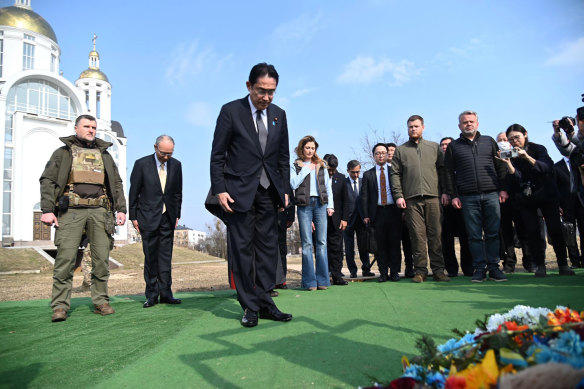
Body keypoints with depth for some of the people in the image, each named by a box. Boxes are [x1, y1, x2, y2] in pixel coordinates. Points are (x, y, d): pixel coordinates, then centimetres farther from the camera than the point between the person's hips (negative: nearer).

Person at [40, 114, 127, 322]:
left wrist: (121, 209, 8)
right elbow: (47, 181, 5)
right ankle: (60, 305, -1)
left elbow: (117, 184, 19)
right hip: (71, 211, -2)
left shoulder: (104, 154, 21)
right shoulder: (63, 153, 12)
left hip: (99, 211, 3)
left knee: (102, 259, 1)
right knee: (65, 258, -8)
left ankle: (100, 301, 10)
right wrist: (47, 210, -8)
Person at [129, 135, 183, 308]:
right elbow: (134, 192, -1)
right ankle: (152, 295, 11)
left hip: (168, 218, 3)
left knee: (166, 257, 4)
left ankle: (165, 293, 10)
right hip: (148, 217, -2)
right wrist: (133, 216, -2)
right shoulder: (142, 164, -3)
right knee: (150, 257, 2)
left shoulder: (176, 165, 5)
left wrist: (177, 214, 7)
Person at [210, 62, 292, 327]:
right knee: (242, 249, 1)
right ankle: (250, 307, 10)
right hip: (239, 191, -4)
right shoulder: (231, 111, -2)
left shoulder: (279, 114, 11)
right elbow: (217, 155, -3)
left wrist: (285, 189, 8)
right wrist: (219, 190, -10)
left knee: (268, 247, 4)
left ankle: (265, 303, 13)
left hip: (269, 191, 4)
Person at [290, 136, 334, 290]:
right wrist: (305, 170, -3)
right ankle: (310, 281, 1)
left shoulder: (321, 165, 17)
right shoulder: (295, 166, 10)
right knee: (307, 243, -3)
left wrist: (330, 205, 6)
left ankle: (322, 280, 5)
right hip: (304, 205, -2)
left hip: (320, 204, 2)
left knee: (322, 242, -1)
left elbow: (328, 186, 15)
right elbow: (293, 184, -5)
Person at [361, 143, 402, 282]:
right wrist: (366, 215, -2)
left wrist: (403, 210, -3)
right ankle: (383, 273, 10)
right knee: (381, 244, 2)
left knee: (395, 243, 1)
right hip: (377, 212, 0)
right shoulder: (367, 174, 10)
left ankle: (394, 272, 9)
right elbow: (364, 196, 6)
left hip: (393, 211, 0)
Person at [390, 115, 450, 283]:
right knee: (417, 235, -2)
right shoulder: (400, 150, 13)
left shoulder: (434, 147, 15)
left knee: (435, 234, 0)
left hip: (433, 197, 1)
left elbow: (443, 170, 12)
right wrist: (398, 195, -3)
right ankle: (420, 270, 4)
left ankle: (438, 270, 6)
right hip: (411, 199, -1)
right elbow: (395, 174, 7)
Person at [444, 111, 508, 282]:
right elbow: (449, 172, 7)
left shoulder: (489, 141, 15)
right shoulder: (453, 146, 11)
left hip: (491, 194, 1)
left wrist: (503, 189, 4)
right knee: (474, 235, 0)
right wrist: (453, 195, -1)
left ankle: (494, 268, 9)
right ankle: (479, 269, 7)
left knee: (493, 233, 1)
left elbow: (500, 166, 13)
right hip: (468, 197, -1)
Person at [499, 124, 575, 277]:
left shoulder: (538, 149, -2)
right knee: (532, 231, -6)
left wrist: (527, 157, -31)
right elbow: (516, 178, -12)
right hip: (525, 199, 1)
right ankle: (540, 265, 3)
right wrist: (508, 163, -30)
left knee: (555, 229, -5)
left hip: (547, 195, -1)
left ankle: (563, 264, 6)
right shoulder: (511, 155, 0)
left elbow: (547, 167, -19)